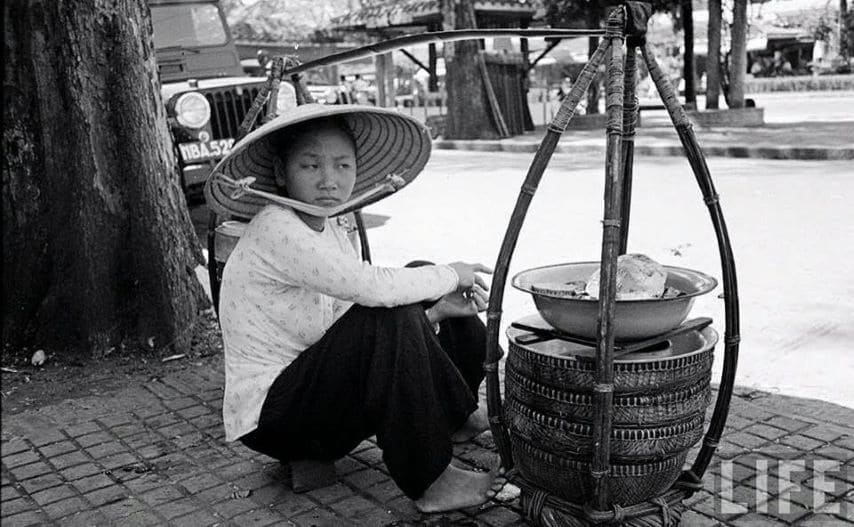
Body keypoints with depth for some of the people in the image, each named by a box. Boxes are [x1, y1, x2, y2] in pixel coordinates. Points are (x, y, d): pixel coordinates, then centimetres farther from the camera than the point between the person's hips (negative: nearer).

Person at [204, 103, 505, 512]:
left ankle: (455, 417, 21)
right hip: (270, 415, -9)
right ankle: (430, 482, -15)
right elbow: (371, 288, -34)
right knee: (388, 316, -29)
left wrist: (433, 312, -14)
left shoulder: (330, 233, 6)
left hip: (317, 397, 9)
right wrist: (449, 275, -18)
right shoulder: (275, 228, -22)